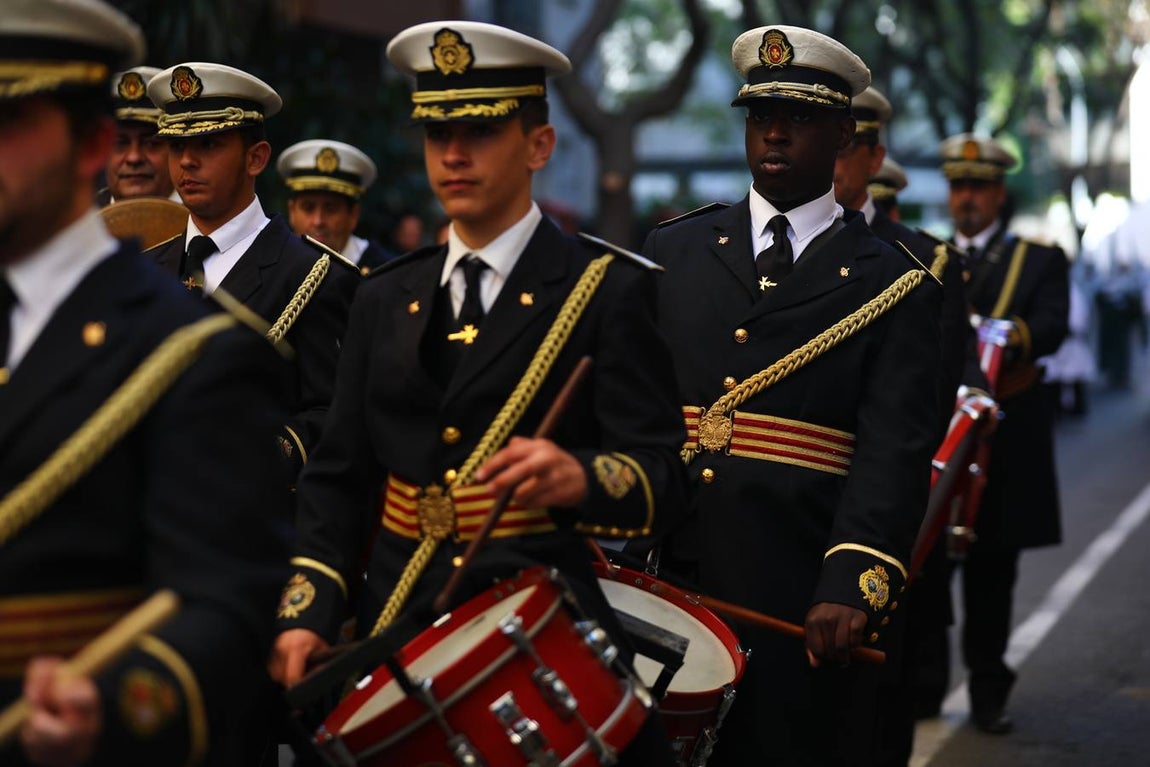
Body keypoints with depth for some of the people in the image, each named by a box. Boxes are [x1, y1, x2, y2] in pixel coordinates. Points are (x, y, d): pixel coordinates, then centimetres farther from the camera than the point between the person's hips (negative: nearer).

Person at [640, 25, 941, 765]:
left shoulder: (896, 287, 1)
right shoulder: (673, 252, 11)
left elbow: (896, 452, -11)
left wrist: (852, 583, -26)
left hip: (803, 604, -3)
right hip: (663, 585, 3)